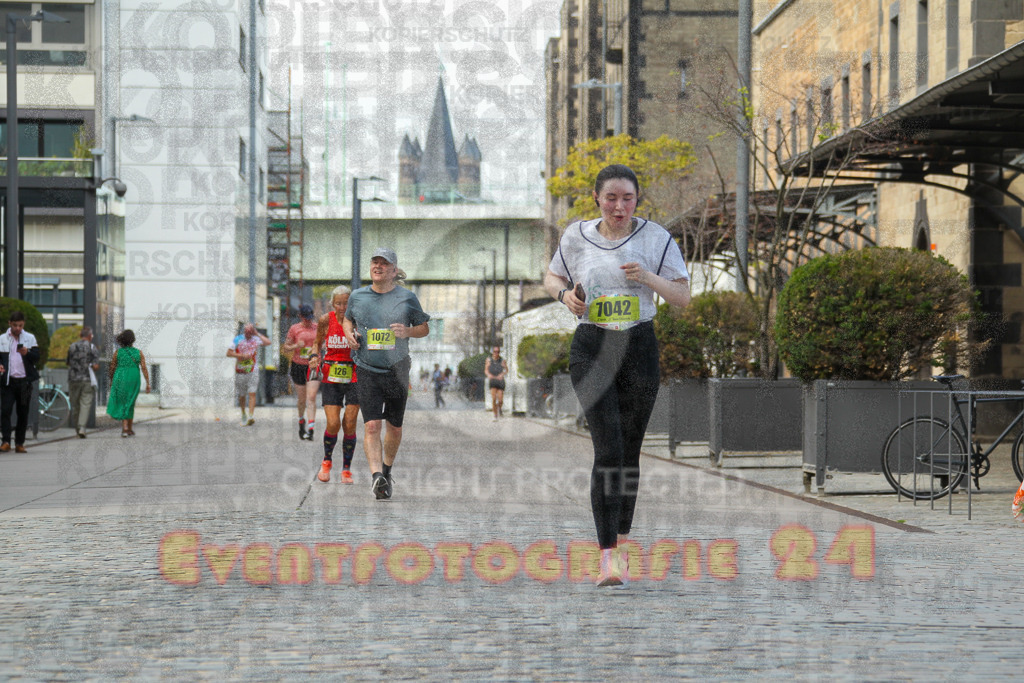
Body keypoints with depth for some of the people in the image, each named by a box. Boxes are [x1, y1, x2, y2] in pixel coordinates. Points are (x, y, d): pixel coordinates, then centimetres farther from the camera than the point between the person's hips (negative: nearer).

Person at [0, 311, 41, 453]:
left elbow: (37, 357, 1)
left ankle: (19, 443, 12)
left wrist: (27, 353, -20)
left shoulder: (30, 338, 6)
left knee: (23, 413, 5)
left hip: (24, 381, 1)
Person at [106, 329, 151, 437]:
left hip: (120, 379, -1)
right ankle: (130, 429, 21)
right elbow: (144, 368, -7)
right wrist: (148, 384, -5)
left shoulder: (117, 352, -2)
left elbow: (112, 368, 3)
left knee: (122, 403, 4)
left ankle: (124, 427, -14)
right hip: (134, 381, 1)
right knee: (130, 404, 16)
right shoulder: (139, 353, -1)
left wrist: (111, 381, 19)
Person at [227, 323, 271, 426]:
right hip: (240, 371, 1)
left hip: (253, 371, -1)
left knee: (252, 393, -13)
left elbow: (268, 342, -12)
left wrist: (257, 333, -7)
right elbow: (229, 353, -2)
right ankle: (243, 415, 28)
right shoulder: (237, 339, 2)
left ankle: (251, 416, -21)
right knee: (241, 395, 8)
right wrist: (242, 355, -14)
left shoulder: (256, 339, 5)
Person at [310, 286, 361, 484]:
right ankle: (327, 461, 19)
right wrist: (315, 356, -5)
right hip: (331, 376, 1)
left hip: (354, 375, -1)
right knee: (333, 424, -8)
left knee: (349, 425, -3)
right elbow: (318, 342, 14)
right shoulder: (325, 320, -3)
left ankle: (346, 469, 12)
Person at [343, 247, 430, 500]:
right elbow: (348, 319, 25)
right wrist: (349, 334, 3)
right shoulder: (358, 296, 6)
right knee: (371, 425, -15)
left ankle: (387, 470, 33)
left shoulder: (407, 298, 1)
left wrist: (407, 331, -12)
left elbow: (424, 328, 9)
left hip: (397, 370, 0)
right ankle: (376, 476, -24)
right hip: (367, 370, 0)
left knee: (395, 427, 11)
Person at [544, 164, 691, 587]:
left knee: (629, 451, 8)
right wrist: (565, 294, -3)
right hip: (590, 349, -1)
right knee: (607, 448, -15)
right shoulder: (576, 236, 4)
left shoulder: (656, 238, 2)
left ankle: (621, 541, 27)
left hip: (639, 347, 1)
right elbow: (552, 277, 20)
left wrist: (648, 278, -16)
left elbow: (683, 297, 2)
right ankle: (607, 556, -19)